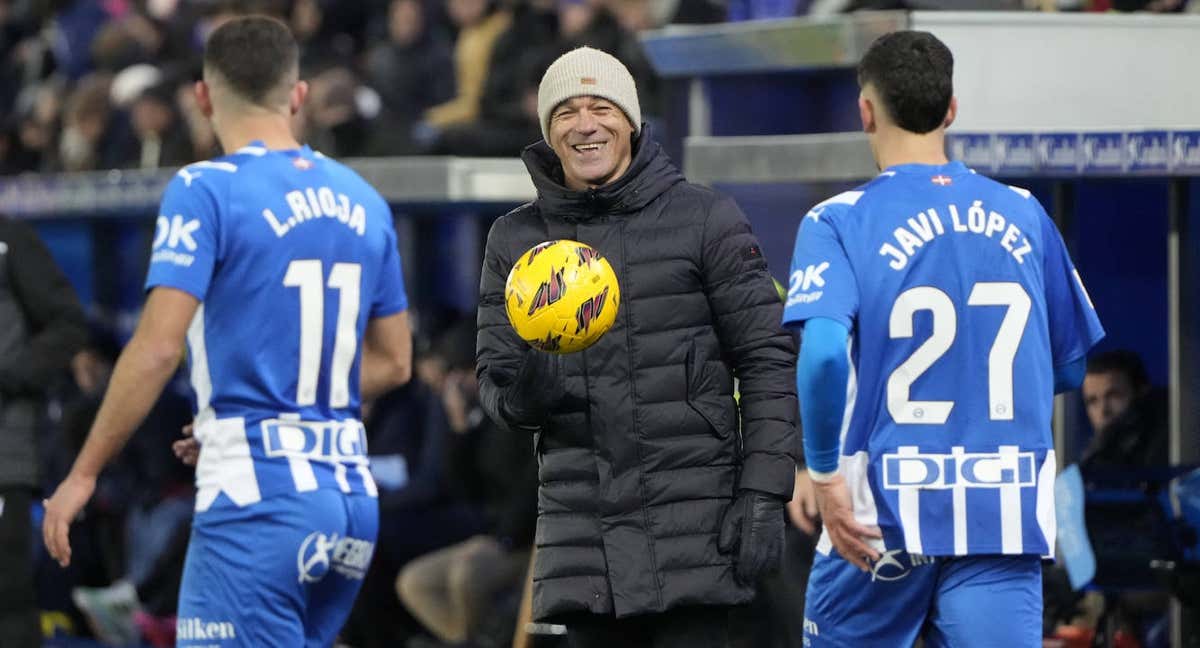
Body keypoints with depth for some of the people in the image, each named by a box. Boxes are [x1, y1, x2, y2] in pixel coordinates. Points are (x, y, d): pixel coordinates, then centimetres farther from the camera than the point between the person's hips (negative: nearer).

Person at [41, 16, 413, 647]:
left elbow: (158, 347, -15)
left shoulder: (205, 190, -7)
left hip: (257, 499, -7)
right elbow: (393, 362, 19)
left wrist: (83, 474, -9)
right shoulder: (361, 199, 13)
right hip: (352, 494, 7)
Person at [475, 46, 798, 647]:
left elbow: (766, 360, -1)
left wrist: (764, 496, -8)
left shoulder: (706, 219, 0)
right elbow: (494, 376, 10)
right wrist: (521, 396, -16)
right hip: (580, 524, 3)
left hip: (694, 515, -3)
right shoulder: (516, 239, 9)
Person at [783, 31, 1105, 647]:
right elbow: (1069, 369, 15)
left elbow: (823, 351, -20)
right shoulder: (1025, 216, 8)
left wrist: (825, 474, -10)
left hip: (880, 524, -2)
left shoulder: (839, 222, -4)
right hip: (1006, 522, 2)